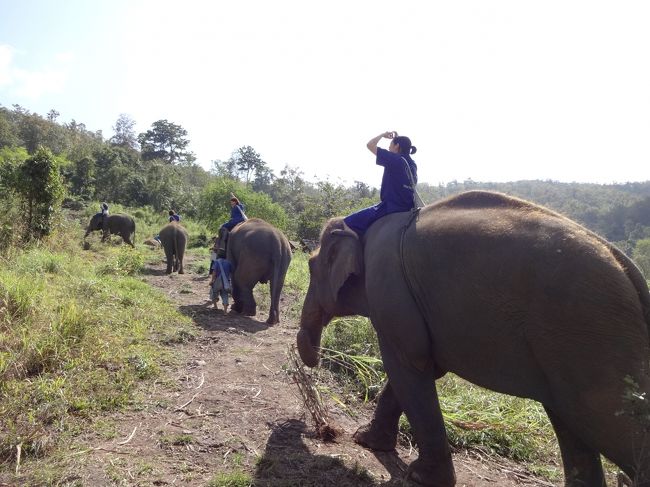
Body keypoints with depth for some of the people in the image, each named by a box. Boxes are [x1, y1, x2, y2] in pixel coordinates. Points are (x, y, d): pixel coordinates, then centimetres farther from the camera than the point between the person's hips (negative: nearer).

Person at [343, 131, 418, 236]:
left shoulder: (394, 159, -10)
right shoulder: (412, 164, 12)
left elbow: (370, 145, -4)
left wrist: (383, 135, 12)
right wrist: (397, 138, 33)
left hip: (390, 207, -9)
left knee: (348, 222, -11)